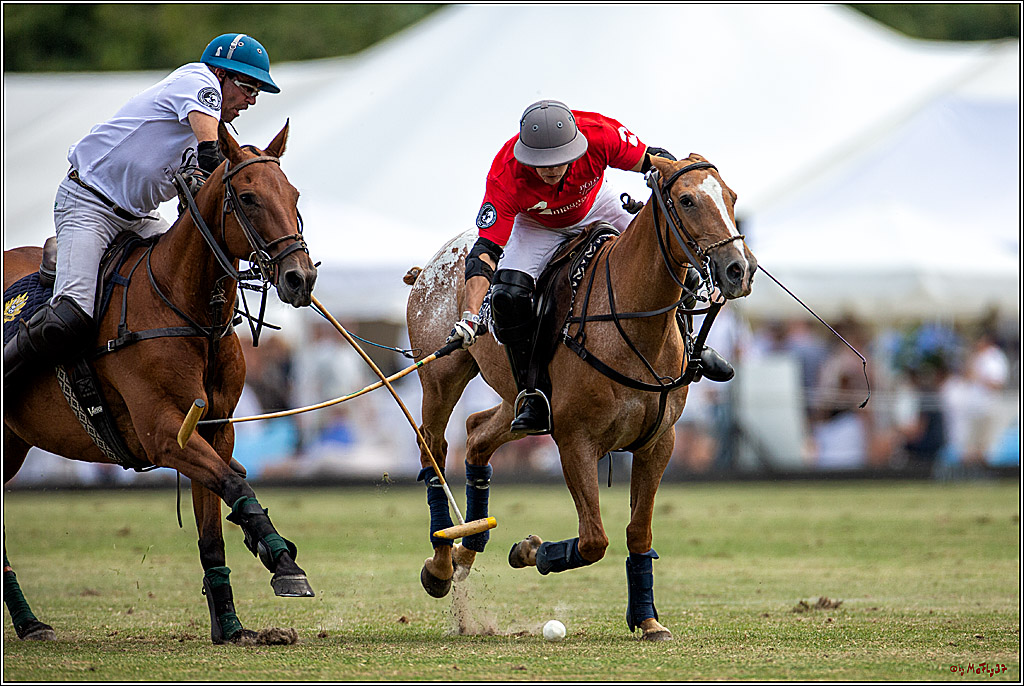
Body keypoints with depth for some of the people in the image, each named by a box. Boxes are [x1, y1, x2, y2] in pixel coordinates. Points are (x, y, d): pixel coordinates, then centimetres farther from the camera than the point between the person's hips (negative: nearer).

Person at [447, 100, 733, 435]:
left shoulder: (600, 134, -37)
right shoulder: (506, 175, -38)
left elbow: (654, 160, -18)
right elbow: (485, 250, -37)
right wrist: (470, 316, -48)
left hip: (597, 210, 2)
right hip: (537, 226, -2)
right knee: (508, 295, -28)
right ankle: (532, 396, -12)